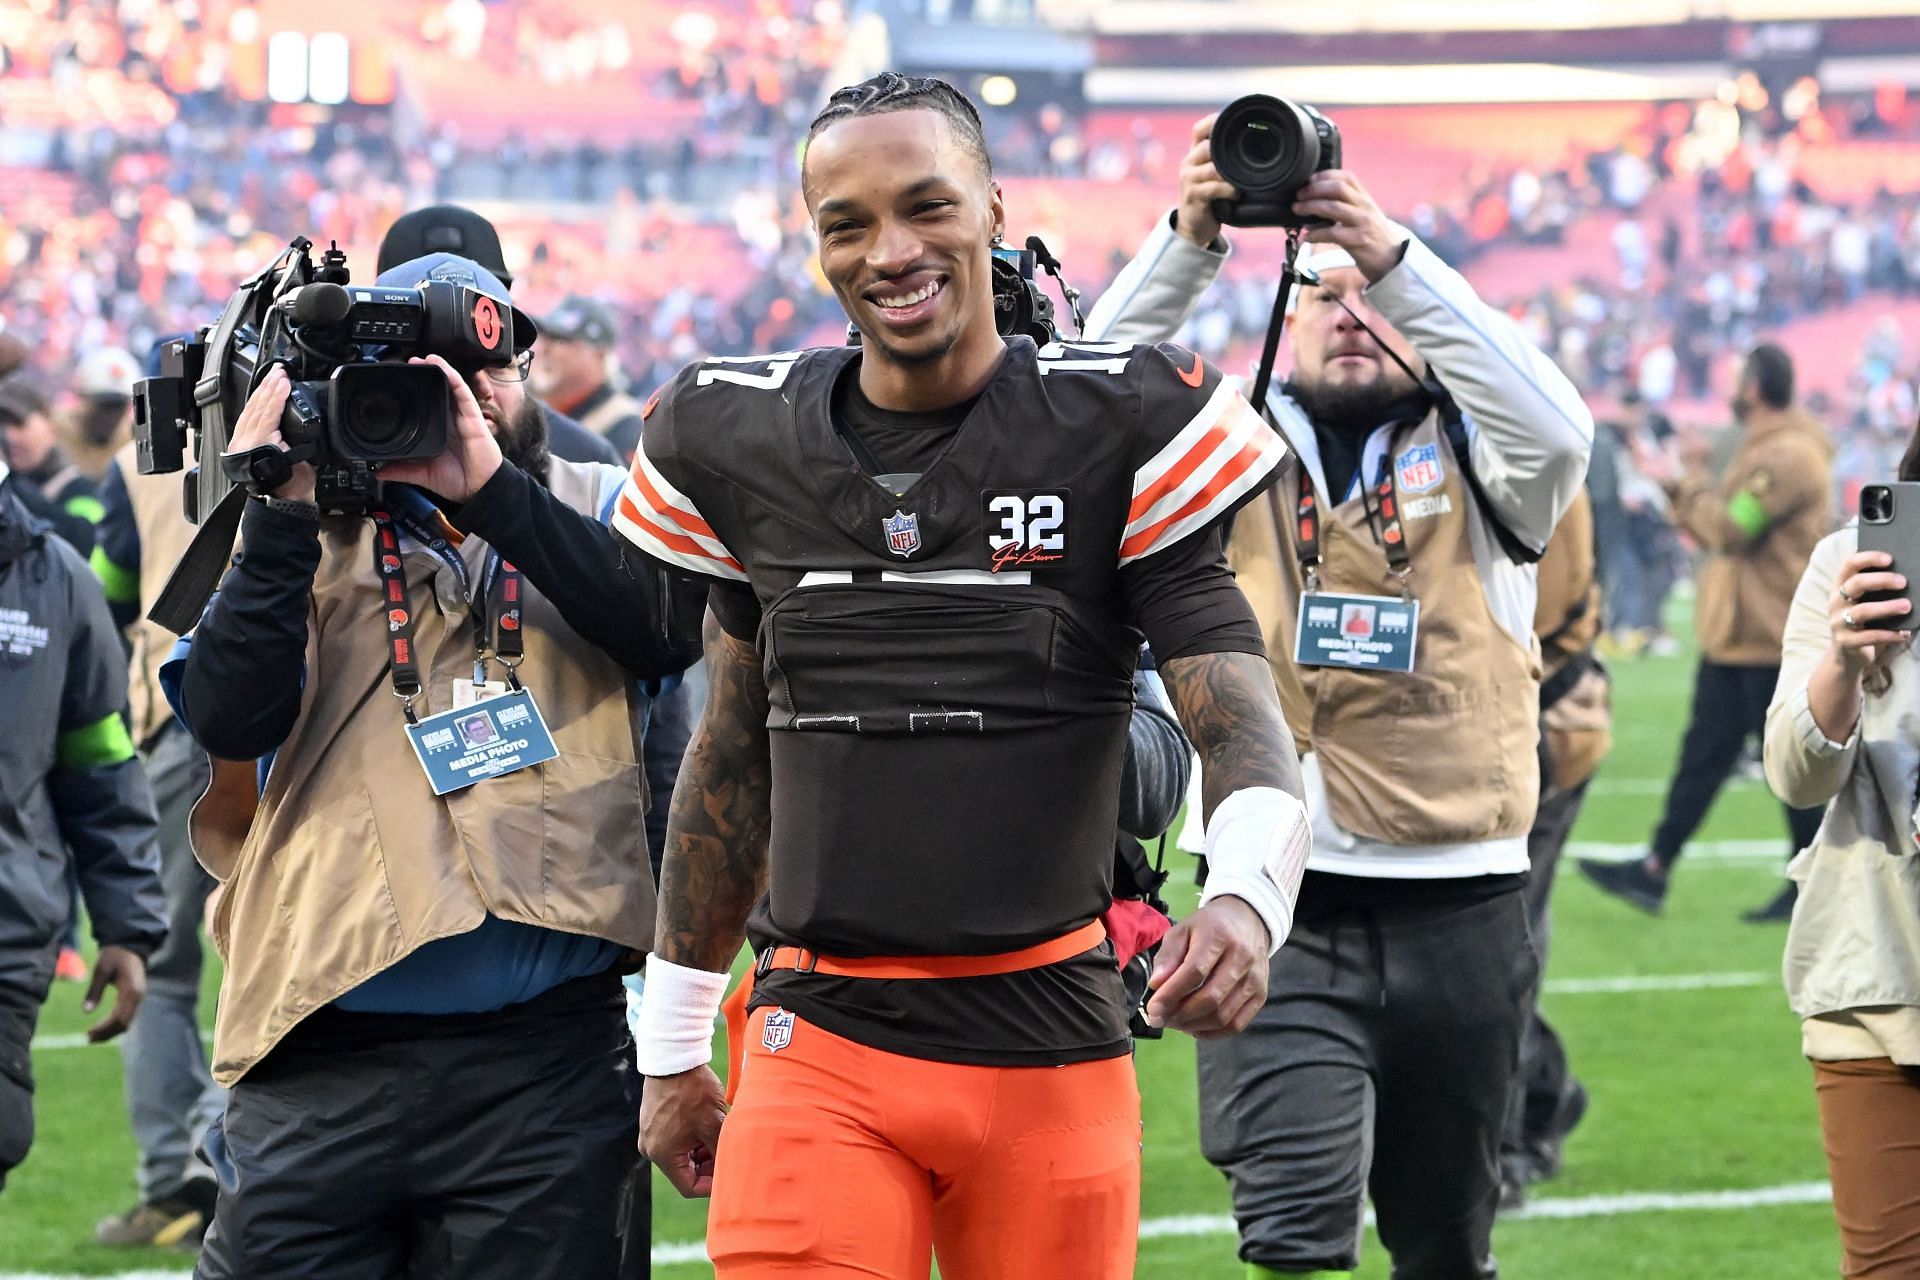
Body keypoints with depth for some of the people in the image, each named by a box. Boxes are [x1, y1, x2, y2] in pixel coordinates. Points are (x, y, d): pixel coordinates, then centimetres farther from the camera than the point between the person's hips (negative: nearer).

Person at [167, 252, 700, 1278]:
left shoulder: (594, 508, 14)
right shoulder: (314, 529, 12)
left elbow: (672, 628, -7)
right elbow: (227, 719, -3)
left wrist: (490, 489, -11)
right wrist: (281, 516, -11)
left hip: (546, 1054, 0)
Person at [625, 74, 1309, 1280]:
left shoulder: (1117, 430, -3)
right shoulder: (746, 445, 7)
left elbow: (1239, 712, -8)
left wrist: (1246, 895, -30)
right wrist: (674, 1046, 20)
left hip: (1051, 1046, -1)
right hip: (818, 1049, 2)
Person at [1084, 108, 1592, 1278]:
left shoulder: (1473, 461, 7)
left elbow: (1556, 431, -16)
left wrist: (1396, 255, -24)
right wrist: (1190, 242, -22)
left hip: (1457, 910, 1)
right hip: (1279, 911, -1)